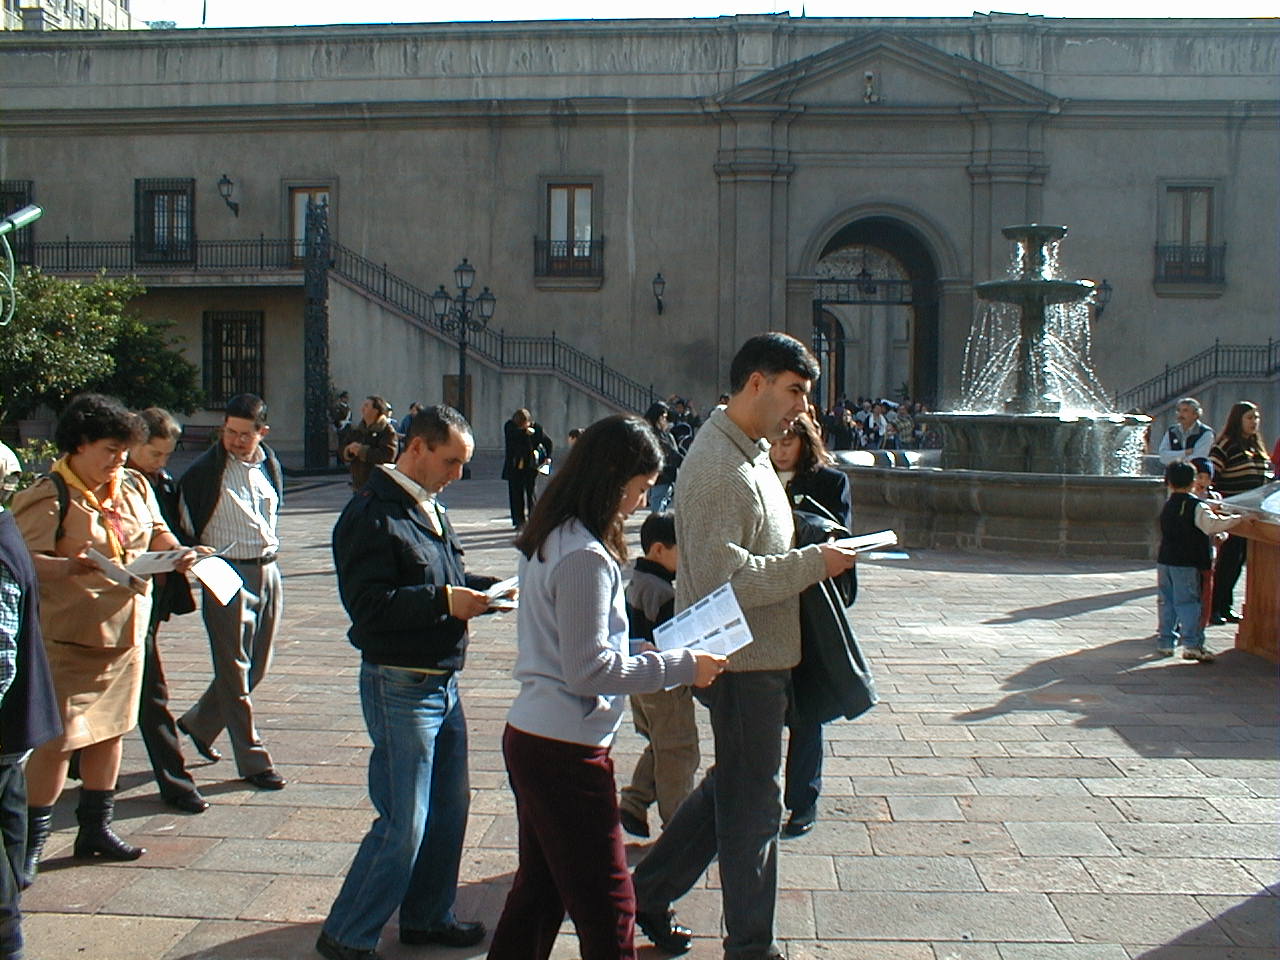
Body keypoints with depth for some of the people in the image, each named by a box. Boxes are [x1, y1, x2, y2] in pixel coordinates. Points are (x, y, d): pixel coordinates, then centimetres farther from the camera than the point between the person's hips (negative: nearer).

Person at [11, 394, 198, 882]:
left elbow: (156, 532, 17)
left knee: (110, 728, 14)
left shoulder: (134, 487, 10)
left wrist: (178, 553, -5)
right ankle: (32, 841, 9)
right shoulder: (47, 497, -12)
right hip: (68, 638, -7)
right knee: (58, 738, -5)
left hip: (125, 631, 7)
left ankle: (96, 828, 26)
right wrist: (68, 567, -35)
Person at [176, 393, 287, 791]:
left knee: (256, 667, 15)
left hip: (268, 571, 7)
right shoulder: (204, 472, -10)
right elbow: (186, 530, -4)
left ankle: (198, 722, 37)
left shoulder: (270, 466, 9)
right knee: (235, 672, 1)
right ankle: (253, 762, 10)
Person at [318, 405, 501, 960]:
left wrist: (484, 589, 5)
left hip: (442, 681, 9)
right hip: (400, 686, -9)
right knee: (404, 826, -2)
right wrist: (444, 600, -26)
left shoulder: (428, 509, 13)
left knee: (449, 809, 17)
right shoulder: (372, 514, -17)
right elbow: (369, 604, -23)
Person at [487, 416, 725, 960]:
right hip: (566, 752, -10)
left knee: (539, 889, 21)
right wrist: (682, 666, -14)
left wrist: (639, 654, 11)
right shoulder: (585, 557, -21)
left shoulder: (547, 539, 8)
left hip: (529, 737, 10)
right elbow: (589, 669, -20)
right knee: (607, 909, 2)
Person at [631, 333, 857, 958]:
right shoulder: (719, 467, -22)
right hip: (742, 659, -10)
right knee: (751, 803, 4)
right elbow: (722, 579, -27)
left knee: (732, 785, 21)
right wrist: (812, 564, -22)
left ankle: (649, 892, 33)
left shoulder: (750, 452, 12)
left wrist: (814, 551, 7)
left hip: (758, 654, 10)